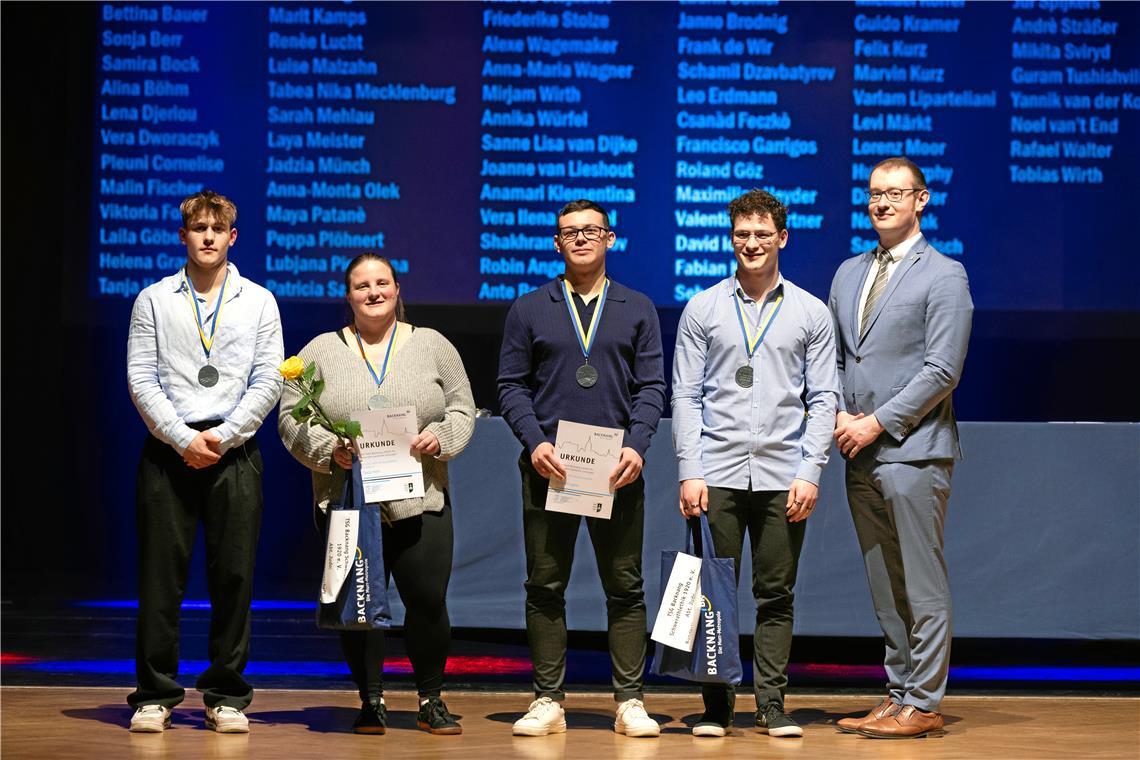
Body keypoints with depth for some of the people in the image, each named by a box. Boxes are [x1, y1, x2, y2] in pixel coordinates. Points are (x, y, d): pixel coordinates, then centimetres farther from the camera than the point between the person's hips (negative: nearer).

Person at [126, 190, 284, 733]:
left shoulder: (258, 302, 9)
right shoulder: (154, 301, 8)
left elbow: (268, 382, 3)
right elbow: (140, 379, 1)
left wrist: (223, 435, -8)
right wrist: (183, 439, -10)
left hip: (234, 452, 1)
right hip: (168, 449, 0)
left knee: (234, 576, 1)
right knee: (161, 575, -1)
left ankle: (226, 694, 9)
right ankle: (156, 694, 6)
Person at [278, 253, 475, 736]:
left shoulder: (433, 346, 9)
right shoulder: (320, 352, 7)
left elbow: (463, 410, 10)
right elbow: (291, 420, 4)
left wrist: (441, 437, -10)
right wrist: (328, 450, -12)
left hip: (421, 502, 0)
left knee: (429, 602, -3)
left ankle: (430, 700, 13)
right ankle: (371, 700, 16)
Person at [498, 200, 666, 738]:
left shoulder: (638, 309, 11)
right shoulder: (529, 310, 10)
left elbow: (651, 386, 6)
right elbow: (512, 385, 6)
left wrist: (636, 445, -9)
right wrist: (535, 442, -9)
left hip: (618, 470, 0)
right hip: (548, 468, 0)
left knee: (625, 587, 1)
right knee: (545, 587, 1)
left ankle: (629, 701, 5)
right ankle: (548, 700, 7)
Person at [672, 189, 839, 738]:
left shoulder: (811, 313, 8)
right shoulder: (702, 309, 7)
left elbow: (824, 399, 5)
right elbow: (686, 396, 5)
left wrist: (810, 473, -5)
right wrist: (690, 472, -4)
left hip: (783, 478, 0)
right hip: (718, 475, 0)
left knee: (776, 596, 3)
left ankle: (772, 706, 8)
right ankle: (717, 707, 7)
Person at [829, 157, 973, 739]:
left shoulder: (944, 275, -3)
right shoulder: (849, 274, 17)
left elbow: (942, 370, -10)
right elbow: (833, 357, 20)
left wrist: (878, 422, -13)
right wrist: (838, 414, 1)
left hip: (913, 451, -7)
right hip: (861, 456, 7)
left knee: (921, 586, -5)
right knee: (884, 588, 10)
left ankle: (921, 705, -1)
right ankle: (898, 694, 16)